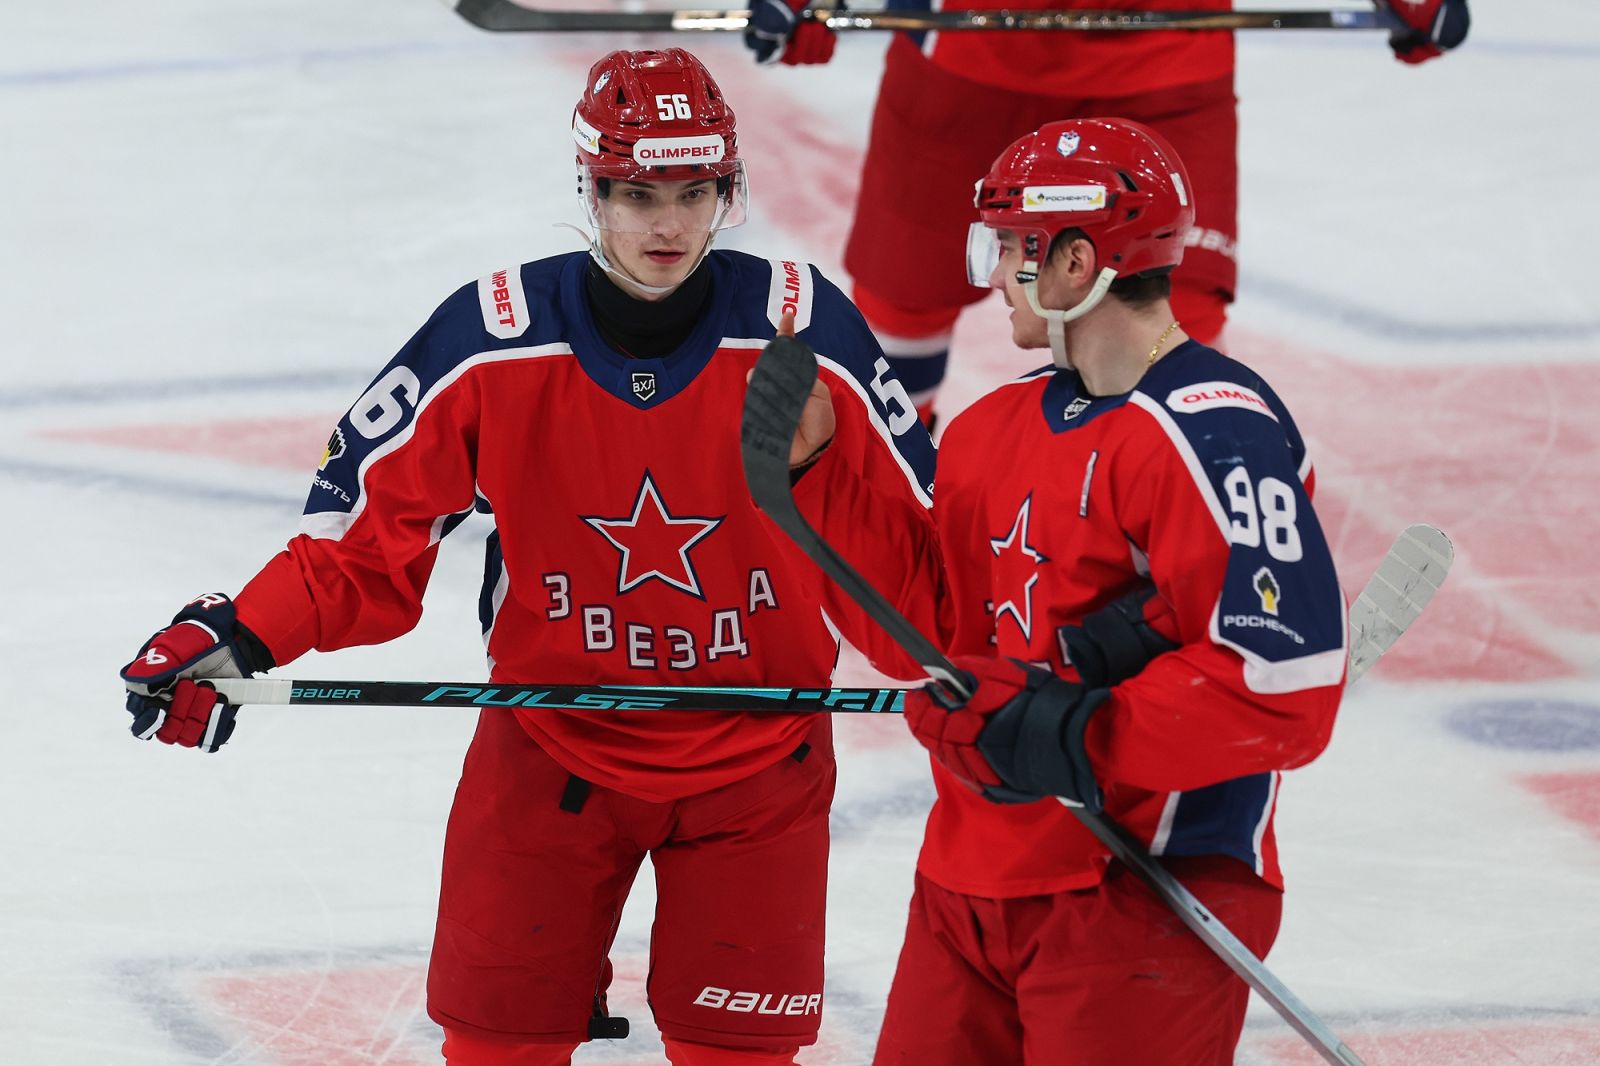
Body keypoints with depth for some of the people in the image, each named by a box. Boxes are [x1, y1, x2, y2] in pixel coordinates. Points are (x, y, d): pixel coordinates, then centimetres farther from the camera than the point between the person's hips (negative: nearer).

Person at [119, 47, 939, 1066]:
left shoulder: (805, 331, -15)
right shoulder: (492, 342, -15)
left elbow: (913, 548, -6)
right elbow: (370, 520, -8)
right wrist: (242, 635, -19)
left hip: (756, 756, 0)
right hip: (552, 744, 0)